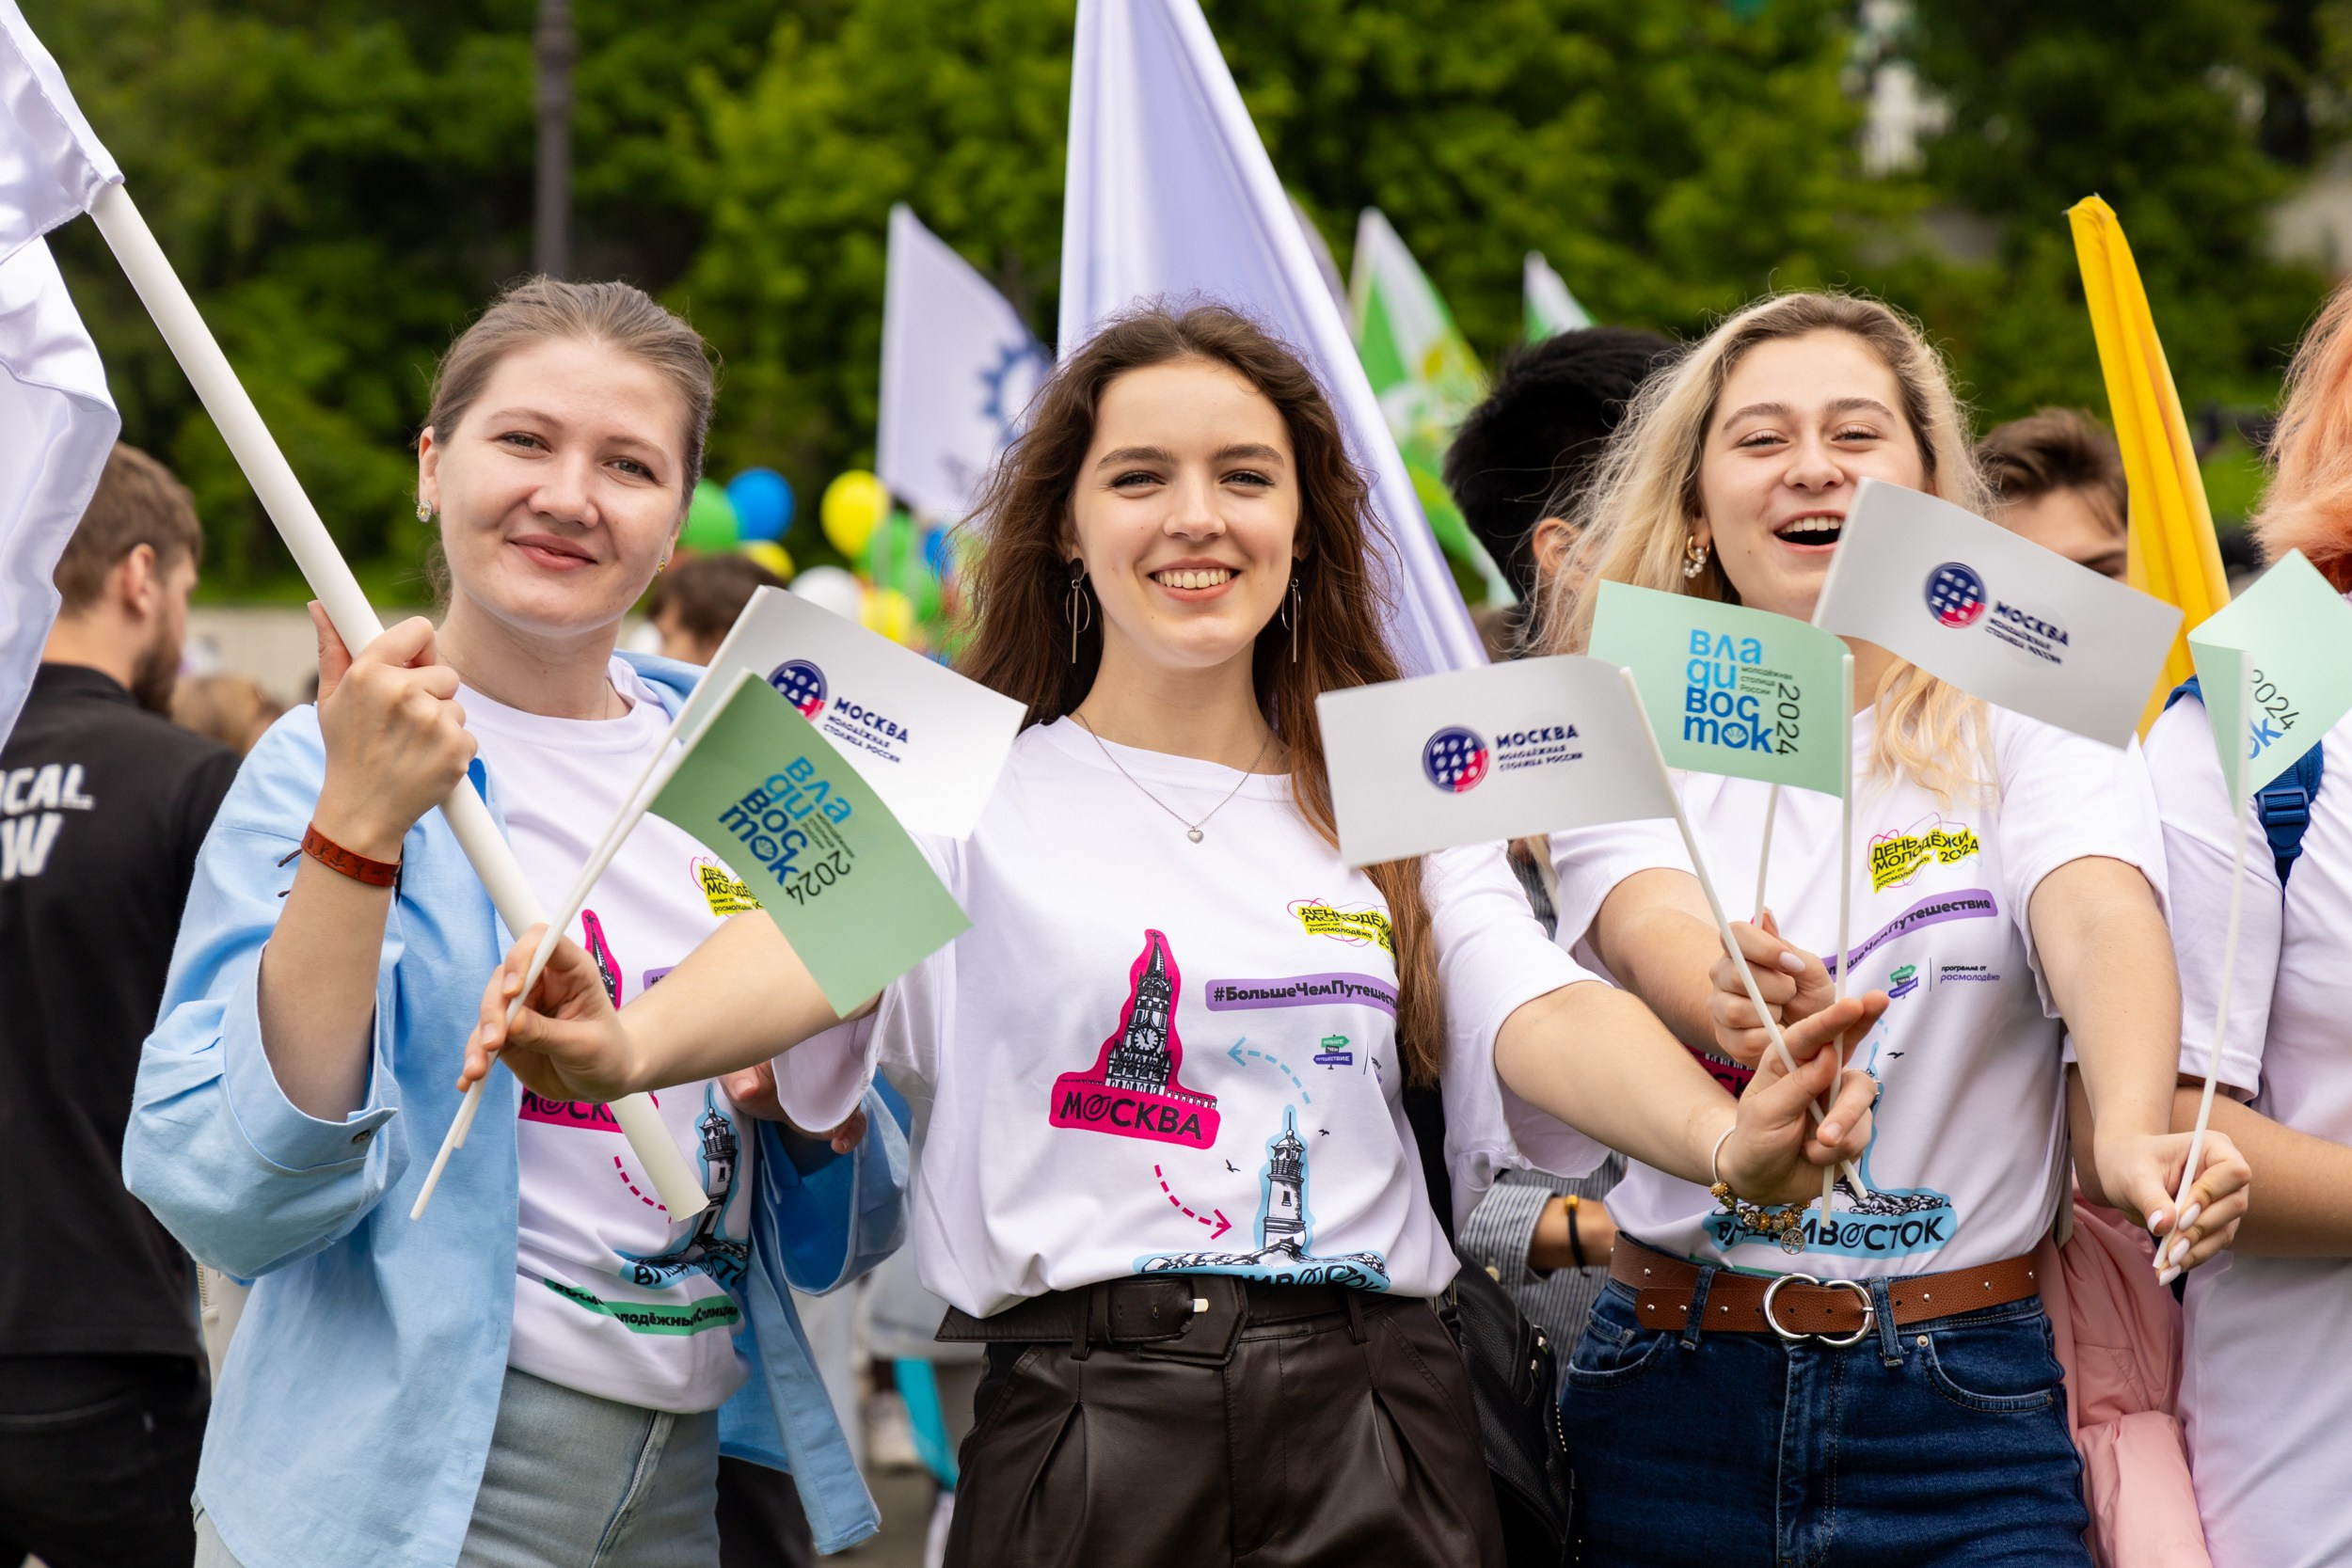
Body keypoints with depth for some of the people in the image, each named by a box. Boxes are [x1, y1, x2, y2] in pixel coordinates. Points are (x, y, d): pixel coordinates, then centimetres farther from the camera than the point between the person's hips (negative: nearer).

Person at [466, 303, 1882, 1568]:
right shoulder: (982, 788, 4)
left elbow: (1540, 1016, -4)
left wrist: (1725, 1137, -26)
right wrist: (632, 1044, -38)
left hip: (1376, 1426, 2)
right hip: (1084, 1425, -2)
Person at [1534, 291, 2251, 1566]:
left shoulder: (2030, 716, 1)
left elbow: (2101, 919, -18)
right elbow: (1646, 932, -17)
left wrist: (2131, 1130, -41)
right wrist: (1729, 998, -43)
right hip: (1682, 1401, 1)